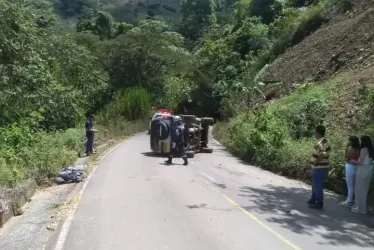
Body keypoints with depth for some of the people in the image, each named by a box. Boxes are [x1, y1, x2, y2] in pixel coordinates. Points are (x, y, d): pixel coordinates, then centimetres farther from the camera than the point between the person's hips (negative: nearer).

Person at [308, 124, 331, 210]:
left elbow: (324, 154, -36)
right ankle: (313, 200, 37)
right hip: (322, 167, 10)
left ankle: (319, 204, 10)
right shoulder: (324, 141, 8)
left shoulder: (320, 143, -23)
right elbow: (328, 151, 20)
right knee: (315, 184, 23)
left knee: (317, 185, 1)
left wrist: (316, 161, -22)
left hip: (319, 168, -10)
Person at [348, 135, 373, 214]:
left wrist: (353, 162, 1)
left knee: (360, 189, 0)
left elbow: (360, 162, -17)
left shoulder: (363, 149, -14)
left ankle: (360, 208, 5)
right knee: (364, 190, 15)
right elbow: (367, 161, 13)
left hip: (362, 171, -8)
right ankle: (364, 207, 23)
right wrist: (356, 162, 17)